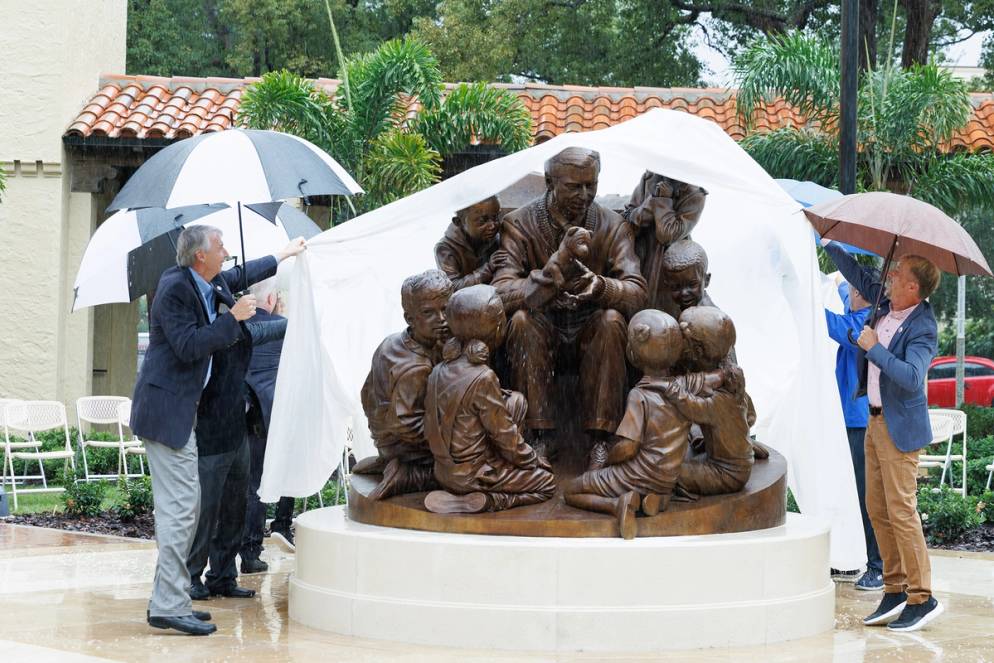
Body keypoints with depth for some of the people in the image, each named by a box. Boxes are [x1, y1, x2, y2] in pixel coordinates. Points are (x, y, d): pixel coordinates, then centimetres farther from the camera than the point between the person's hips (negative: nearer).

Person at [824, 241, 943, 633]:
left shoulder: (922, 328, -20)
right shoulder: (886, 304, 4)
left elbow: (913, 377, -32)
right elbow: (858, 276, 21)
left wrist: (874, 348, -25)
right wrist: (829, 243, 23)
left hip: (900, 428, -9)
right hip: (875, 421, 9)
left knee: (901, 512, -8)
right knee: (878, 511, 11)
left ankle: (922, 598, -2)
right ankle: (895, 592, 17)